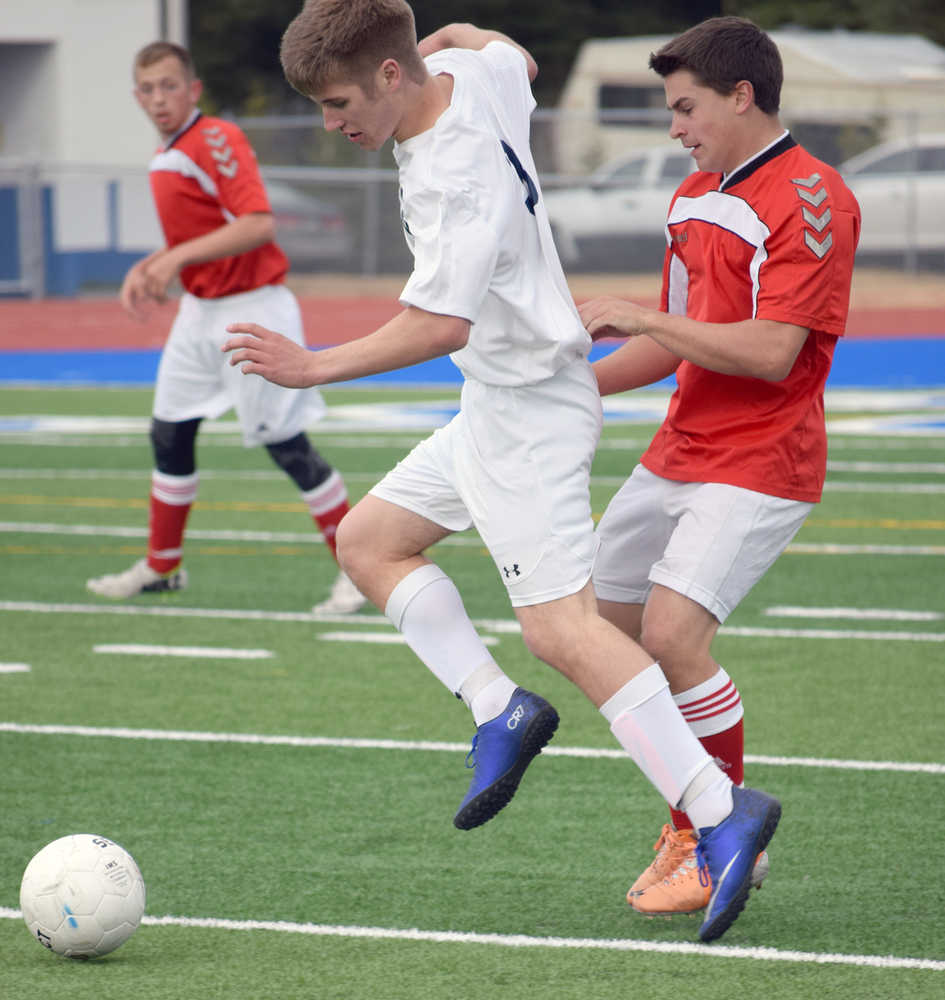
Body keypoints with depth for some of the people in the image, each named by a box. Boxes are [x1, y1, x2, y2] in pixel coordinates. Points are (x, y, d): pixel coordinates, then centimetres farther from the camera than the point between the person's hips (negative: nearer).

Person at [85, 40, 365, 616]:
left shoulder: (217, 141, -17)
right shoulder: (164, 158, 12)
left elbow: (258, 226, -28)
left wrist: (179, 259, -28)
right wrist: (148, 269, 10)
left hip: (252, 311, -9)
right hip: (200, 313, 9)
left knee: (286, 443, -9)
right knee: (170, 433, 12)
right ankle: (162, 567, 26)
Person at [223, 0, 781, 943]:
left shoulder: (458, 174, -27)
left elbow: (441, 322, -33)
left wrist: (315, 367, -31)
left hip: (529, 411, -11)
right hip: (494, 405, 11)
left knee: (558, 626, -16)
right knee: (369, 541, 16)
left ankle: (719, 811, -19)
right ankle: (498, 709, 10)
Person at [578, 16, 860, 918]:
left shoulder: (811, 200, -15)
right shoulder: (692, 198, 14)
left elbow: (771, 352, -23)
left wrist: (643, 319, -19)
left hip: (758, 466, -9)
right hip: (677, 457, 9)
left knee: (673, 635, -22)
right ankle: (693, 821, 24)